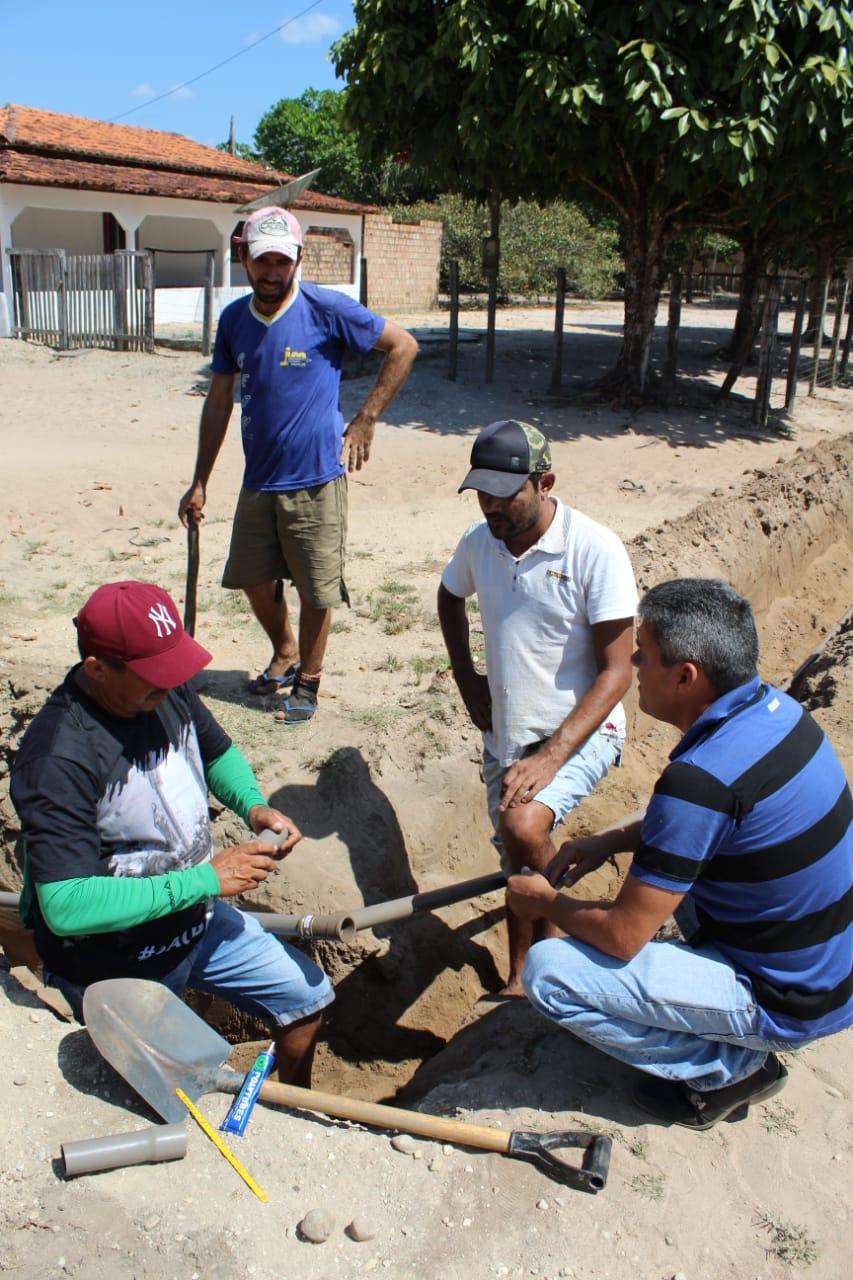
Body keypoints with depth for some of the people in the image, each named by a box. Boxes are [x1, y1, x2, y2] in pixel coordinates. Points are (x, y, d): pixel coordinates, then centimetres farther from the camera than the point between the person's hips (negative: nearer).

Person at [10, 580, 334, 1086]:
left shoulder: (169, 692, -11)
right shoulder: (57, 758, -34)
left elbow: (219, 751, 10)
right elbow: (64, 906, -38)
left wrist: (253, 805, -11)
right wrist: (205, 879, -33)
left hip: (199, 921, 7)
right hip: (116, 967, -7)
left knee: (307, 996, 18)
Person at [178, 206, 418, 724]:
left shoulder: (327, 308, -10)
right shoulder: (234, 319, 4)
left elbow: (404, 346, -5)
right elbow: (219, 402, 10)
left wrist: (365, 421, -7)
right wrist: (200, 483, 9)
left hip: (316, 479, -5)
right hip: (258, 481, 5)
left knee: (316, 589, 5)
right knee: (255, 582, 14)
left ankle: (308, 680, 25)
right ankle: (285, 656, 40)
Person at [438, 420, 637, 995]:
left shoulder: (595, 550, -21)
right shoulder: (479, 541, -4)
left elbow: (616, 672, -20)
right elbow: (450, 597, 21)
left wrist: (550, 758, -27)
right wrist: (466, 679, 10)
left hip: (578, 732, -5)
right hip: (505, 732, 6)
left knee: (523, 825, -30)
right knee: (518, 862, 15)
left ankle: (561, 933, 0)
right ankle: (519, 981, 37)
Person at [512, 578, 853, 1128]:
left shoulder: (700, 778, -31)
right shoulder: (775, 706, -4)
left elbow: (622, 936, -23)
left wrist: (546, 903, -4)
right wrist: (612, 841, 5)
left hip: (787, 1004, -8)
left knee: (547, 971, -13)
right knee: (667, 862, 25)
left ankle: (731, 1068, 2)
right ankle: (739, 1041, 20)